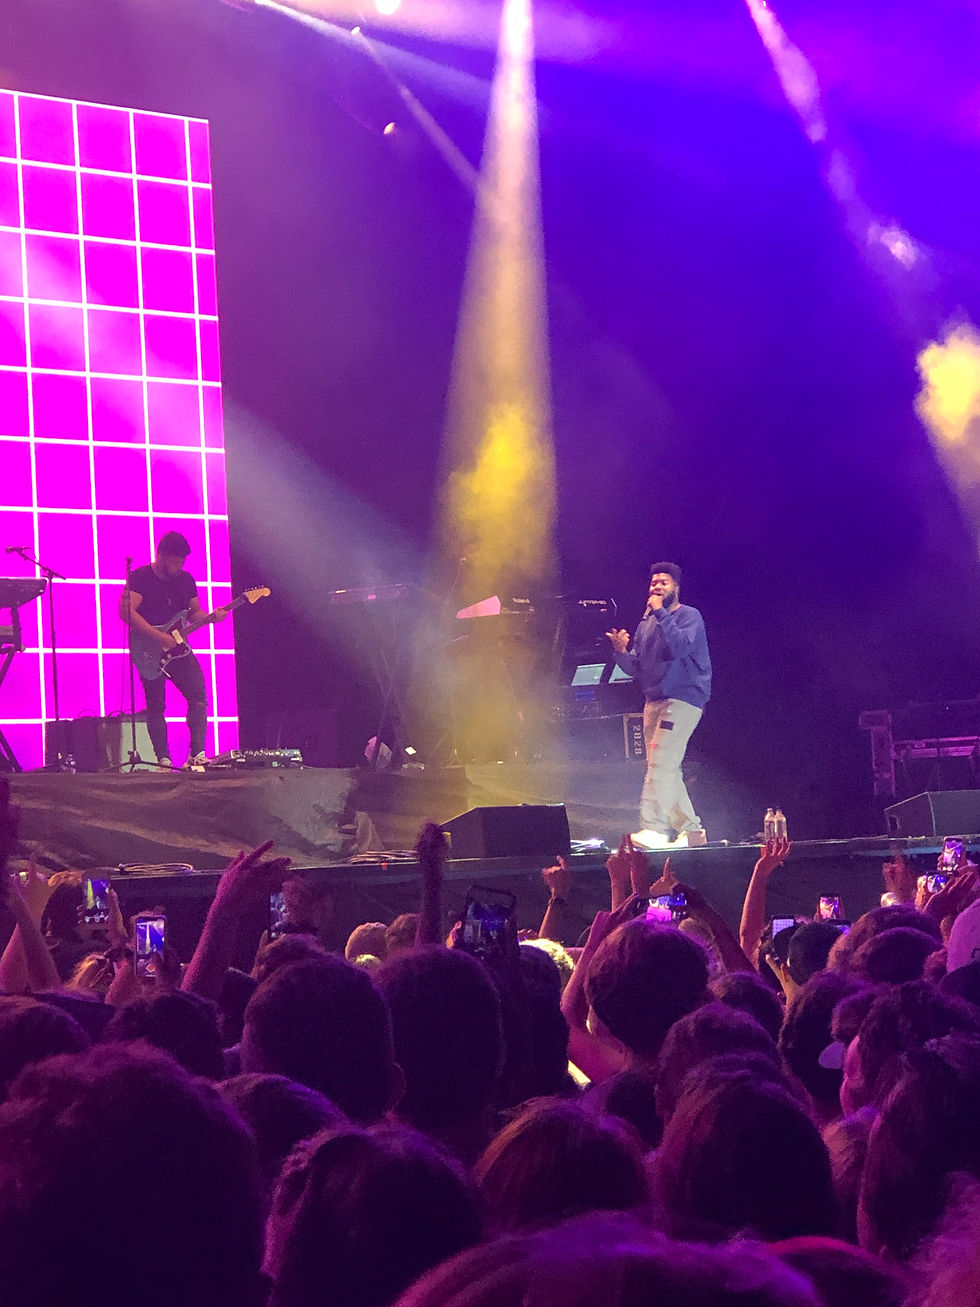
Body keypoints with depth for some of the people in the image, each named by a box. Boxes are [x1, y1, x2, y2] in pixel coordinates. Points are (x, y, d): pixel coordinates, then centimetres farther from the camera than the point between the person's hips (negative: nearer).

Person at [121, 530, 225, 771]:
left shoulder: (186, 580, 11)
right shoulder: (140, 577, -8)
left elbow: (194, 613, 19)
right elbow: (126, 611, -19)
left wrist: (211, 617, -6)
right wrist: (160, 637, -22)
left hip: (177, 648, 4)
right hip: (150, 652, -4)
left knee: (198, 694, -11)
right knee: (155, 705, -1)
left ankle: (197, 754, -13)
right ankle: (163, 760, 3)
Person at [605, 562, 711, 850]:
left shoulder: (689, 616, -2)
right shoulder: (645, 624, 19)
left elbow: (679, 647, -22)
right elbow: (636, 669, 17)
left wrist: (660, 613, -18)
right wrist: (622, 652, -3)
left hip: (683, 699, -8)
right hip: (654, 701, 8)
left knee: (661, 763, -20)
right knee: (667, 770, 6)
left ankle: (654, 828, -27)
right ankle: (690, 828, 13)